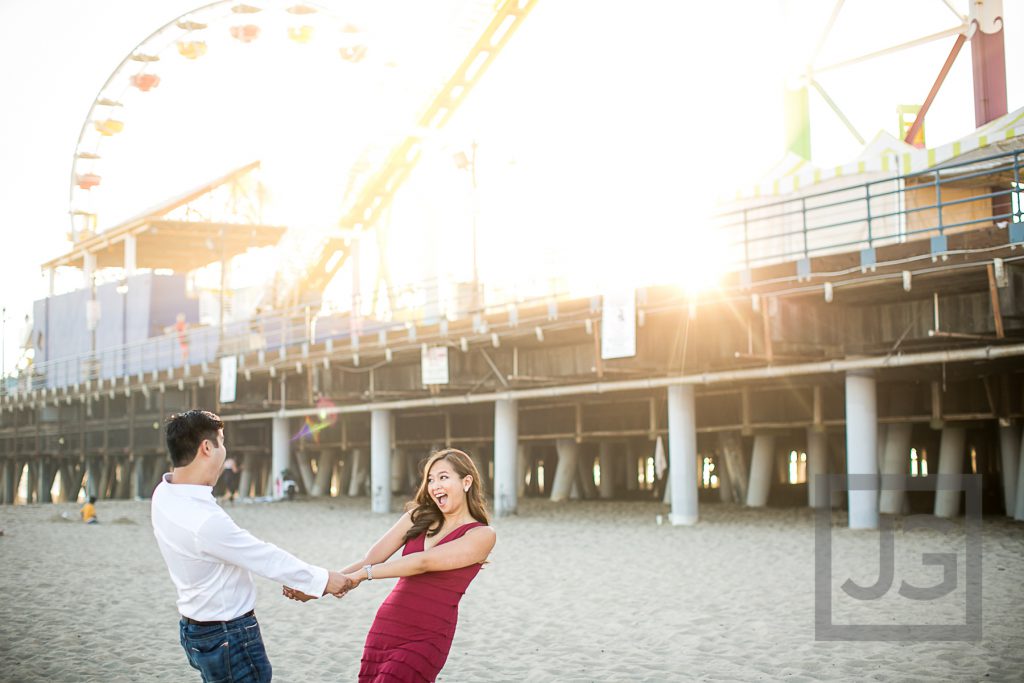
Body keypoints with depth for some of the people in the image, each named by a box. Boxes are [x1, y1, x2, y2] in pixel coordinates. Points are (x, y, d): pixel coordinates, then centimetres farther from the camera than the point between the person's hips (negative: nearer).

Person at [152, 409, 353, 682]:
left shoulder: (165, 494, -3)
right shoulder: (205, 522, -31)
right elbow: (267, 558, -20)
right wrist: (323, 579, -7)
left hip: (195, 628, 9)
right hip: (228, 637, -9)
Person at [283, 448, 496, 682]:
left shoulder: (482, 535, -4)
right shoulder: (418, 517, 11)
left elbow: (425, 562, -15)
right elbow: (370, 560, 3)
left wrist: (362, 574, -20)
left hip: (425, 640, -5)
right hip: (384, 630, 5)